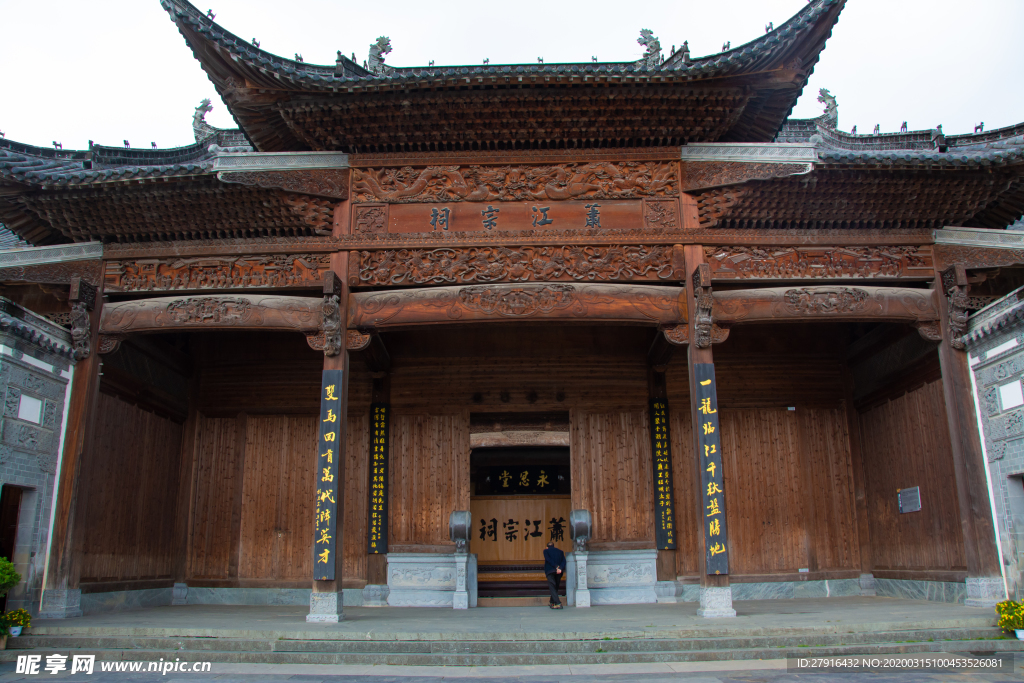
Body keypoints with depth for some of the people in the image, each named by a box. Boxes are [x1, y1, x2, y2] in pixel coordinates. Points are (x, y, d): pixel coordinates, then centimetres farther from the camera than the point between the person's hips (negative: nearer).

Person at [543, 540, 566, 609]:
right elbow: (564, 561, 2)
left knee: (552, 587, -7)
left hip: (550, 571, -4)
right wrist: (560, 568, -12)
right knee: (556, 587, 19)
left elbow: (548, 559, -8)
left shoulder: (546, 551, 10)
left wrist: (556, 567, -14)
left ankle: (558, 603, -20)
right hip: (559, 572, 4)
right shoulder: (560, 551, 19)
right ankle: (552, 602, 29)